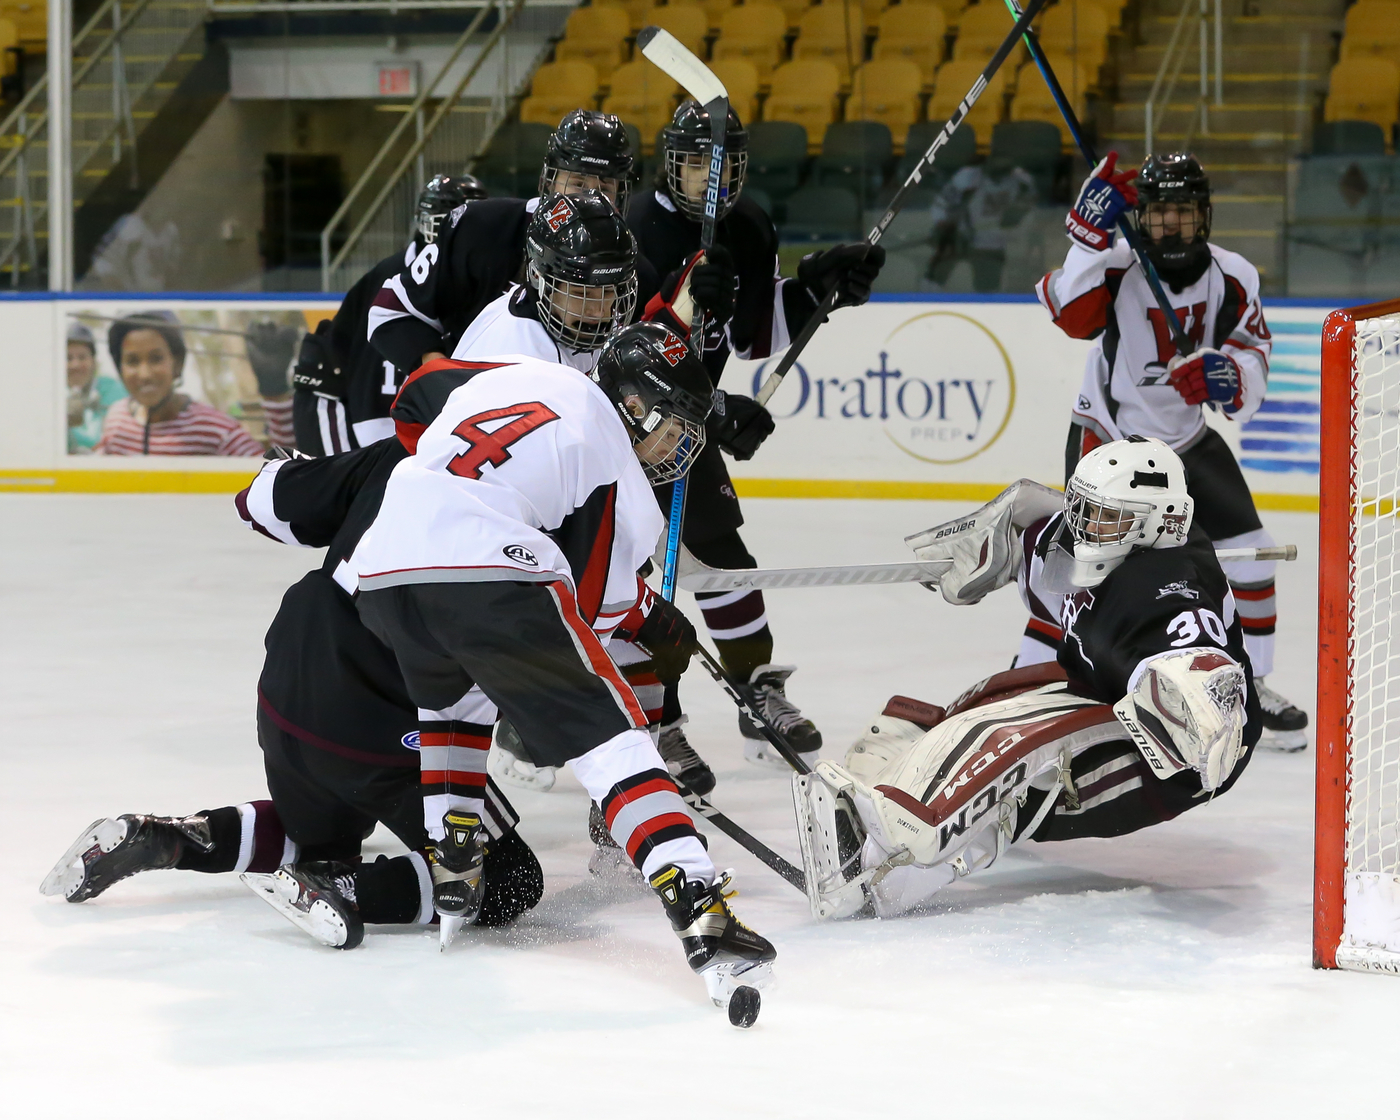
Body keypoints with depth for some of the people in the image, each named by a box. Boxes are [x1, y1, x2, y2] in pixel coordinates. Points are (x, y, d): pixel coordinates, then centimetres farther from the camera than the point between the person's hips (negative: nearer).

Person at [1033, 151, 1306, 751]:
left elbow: (1253, 364, -6)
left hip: (1187, 437, 5)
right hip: (1106, 433, -5)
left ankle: (1250, 686, 18)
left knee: (1248, 553, 0)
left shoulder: (1232, 277, -7)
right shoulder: (1119, 264, -19)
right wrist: (1090, 233, -48)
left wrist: (1229, 375, -30)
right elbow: (1072, 314, -38)